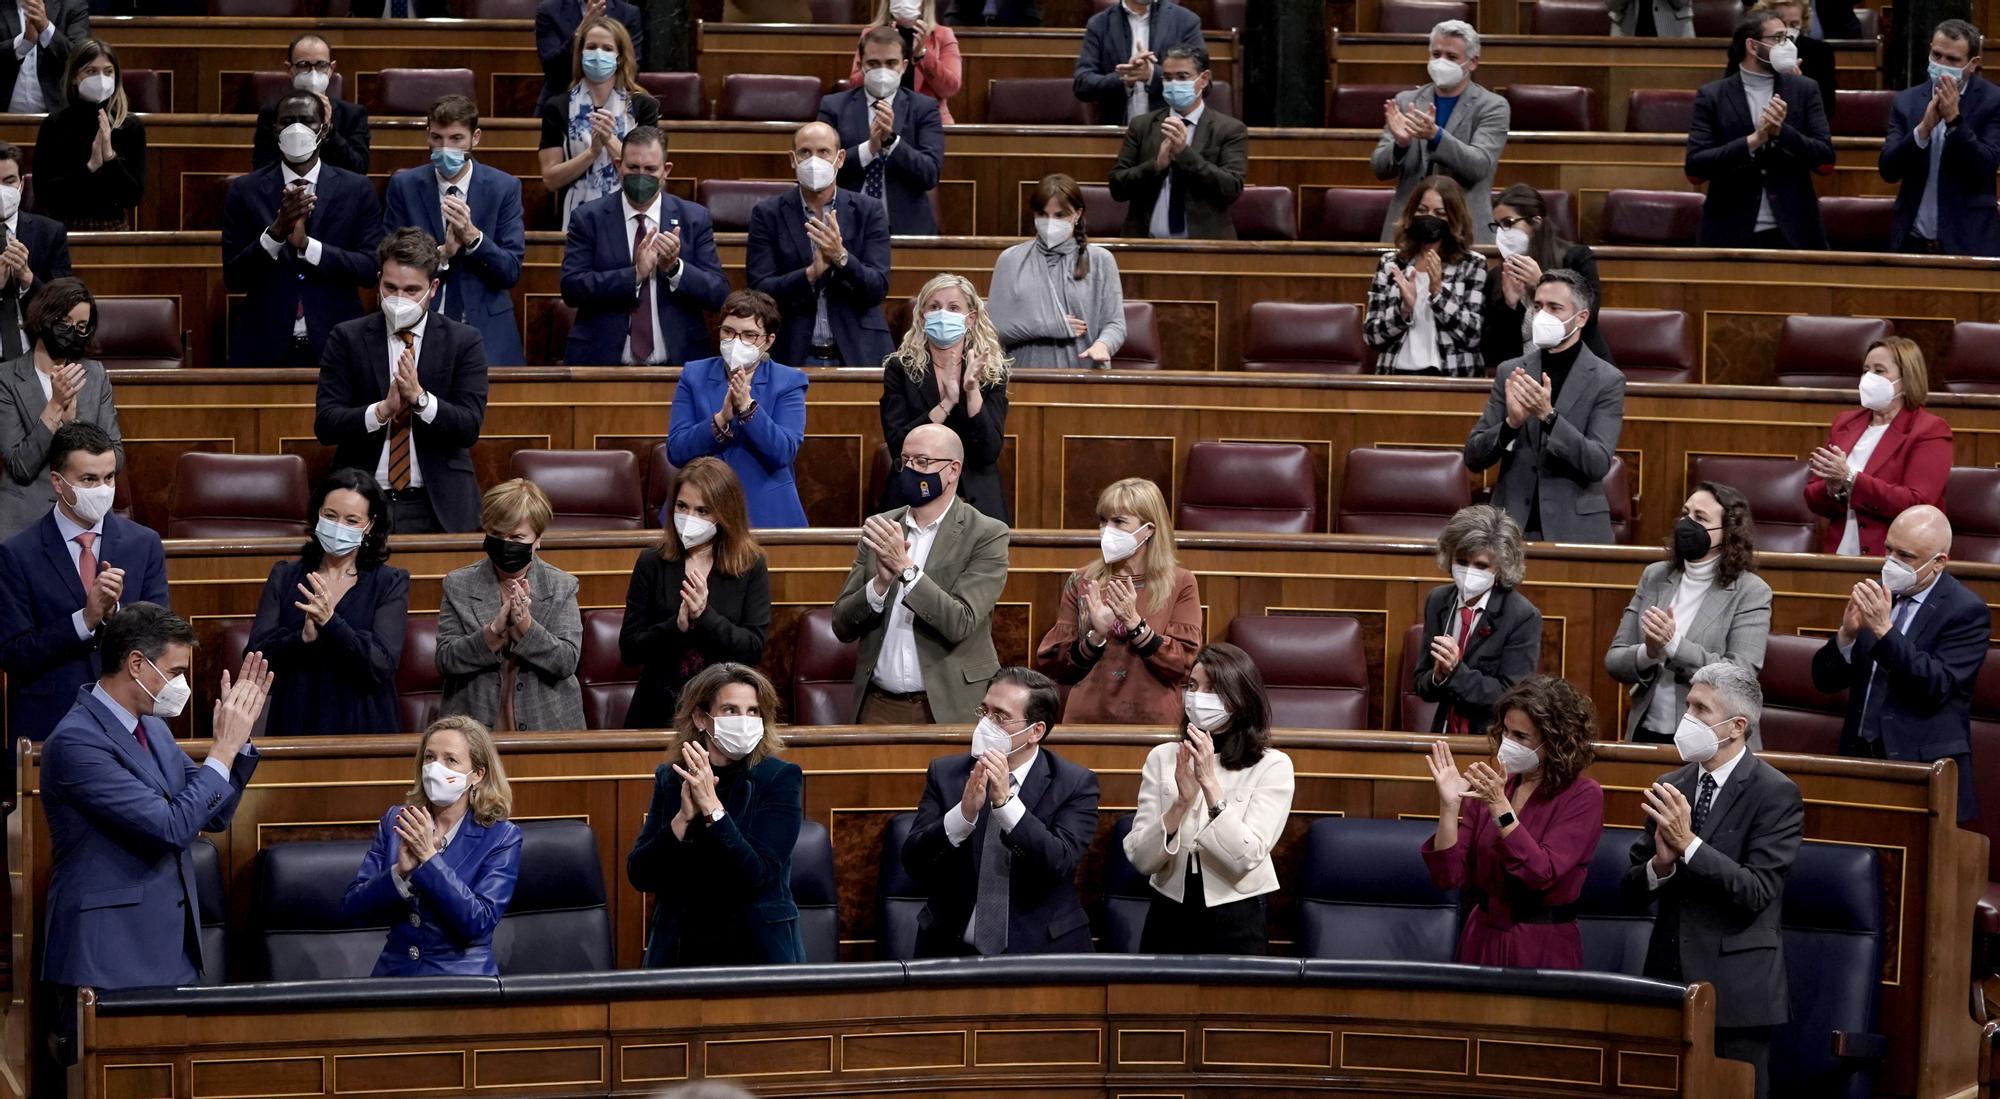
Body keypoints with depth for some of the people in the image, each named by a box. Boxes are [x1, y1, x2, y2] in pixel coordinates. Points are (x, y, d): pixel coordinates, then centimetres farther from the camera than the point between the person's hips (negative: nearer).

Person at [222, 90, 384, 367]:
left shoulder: (357, 190, 2)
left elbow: (370, 269, -6)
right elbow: (233, 278, -3)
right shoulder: (245, 191, 2)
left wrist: (306, 244, -18)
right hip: (264, 349, 0)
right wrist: (275, 232, -19)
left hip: (334, 345, 0)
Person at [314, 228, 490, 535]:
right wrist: (383, 410, -20)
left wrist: (419, 397, -21)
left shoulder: (464, 341, 4)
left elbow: (469, 428, -4)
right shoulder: (347, 338, 5)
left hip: (437, 507, 0)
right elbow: (325, 424, -4)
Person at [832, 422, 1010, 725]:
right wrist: (880, 583, -15)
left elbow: (961, 624, -16)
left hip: (951, 709, -3)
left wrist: (905, 567, -23)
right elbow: (842, 627, 3)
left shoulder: (987, 535, -6)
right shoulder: (881, 528, 6)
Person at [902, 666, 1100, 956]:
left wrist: (1006, 802, -25)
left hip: (1041, 951, -1)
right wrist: (964, 813, -21)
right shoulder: (946, 774, 6)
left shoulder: (1075, 784, 0)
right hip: (954, 950, 1)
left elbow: (1060, 864, -15)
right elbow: (913, 862, -5)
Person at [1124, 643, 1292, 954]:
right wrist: (1182, 801, -20)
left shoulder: (1272, 766, -6)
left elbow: (1245, 858, -16)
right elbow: (1140, 859, -5)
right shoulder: (1162, 757, 2)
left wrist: (1210, 784, -22)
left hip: (1237, 925, -2)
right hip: (1168, 918, 2)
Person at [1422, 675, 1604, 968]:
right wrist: (1449, 806, -14)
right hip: (1482, 941, 4)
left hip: (1542, 951, -4)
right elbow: (1448, 877, -2)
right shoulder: (1491, 786, 3)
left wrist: (1500, 808, -26)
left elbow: (1541, 874, -21)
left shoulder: (1583, 796, -8)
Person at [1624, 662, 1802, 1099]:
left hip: (1734, 990, -5)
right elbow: (1632, 891, 10)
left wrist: (1688, 843, -22)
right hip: (1669, 981, 5)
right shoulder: (1670, 788, 11)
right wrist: (1661, 864, -12)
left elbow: (1756, 892, -16)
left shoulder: (1775, 794, -7)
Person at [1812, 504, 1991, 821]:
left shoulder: (1966, 611, -5)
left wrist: (1885, 630, -23)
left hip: (1925, 770, -5)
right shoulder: (1876, 596, 10)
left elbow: (1937, 687, -17)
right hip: (1861, 759, 5)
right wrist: (1847, 633, -10)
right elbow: (1825, 681, 9)